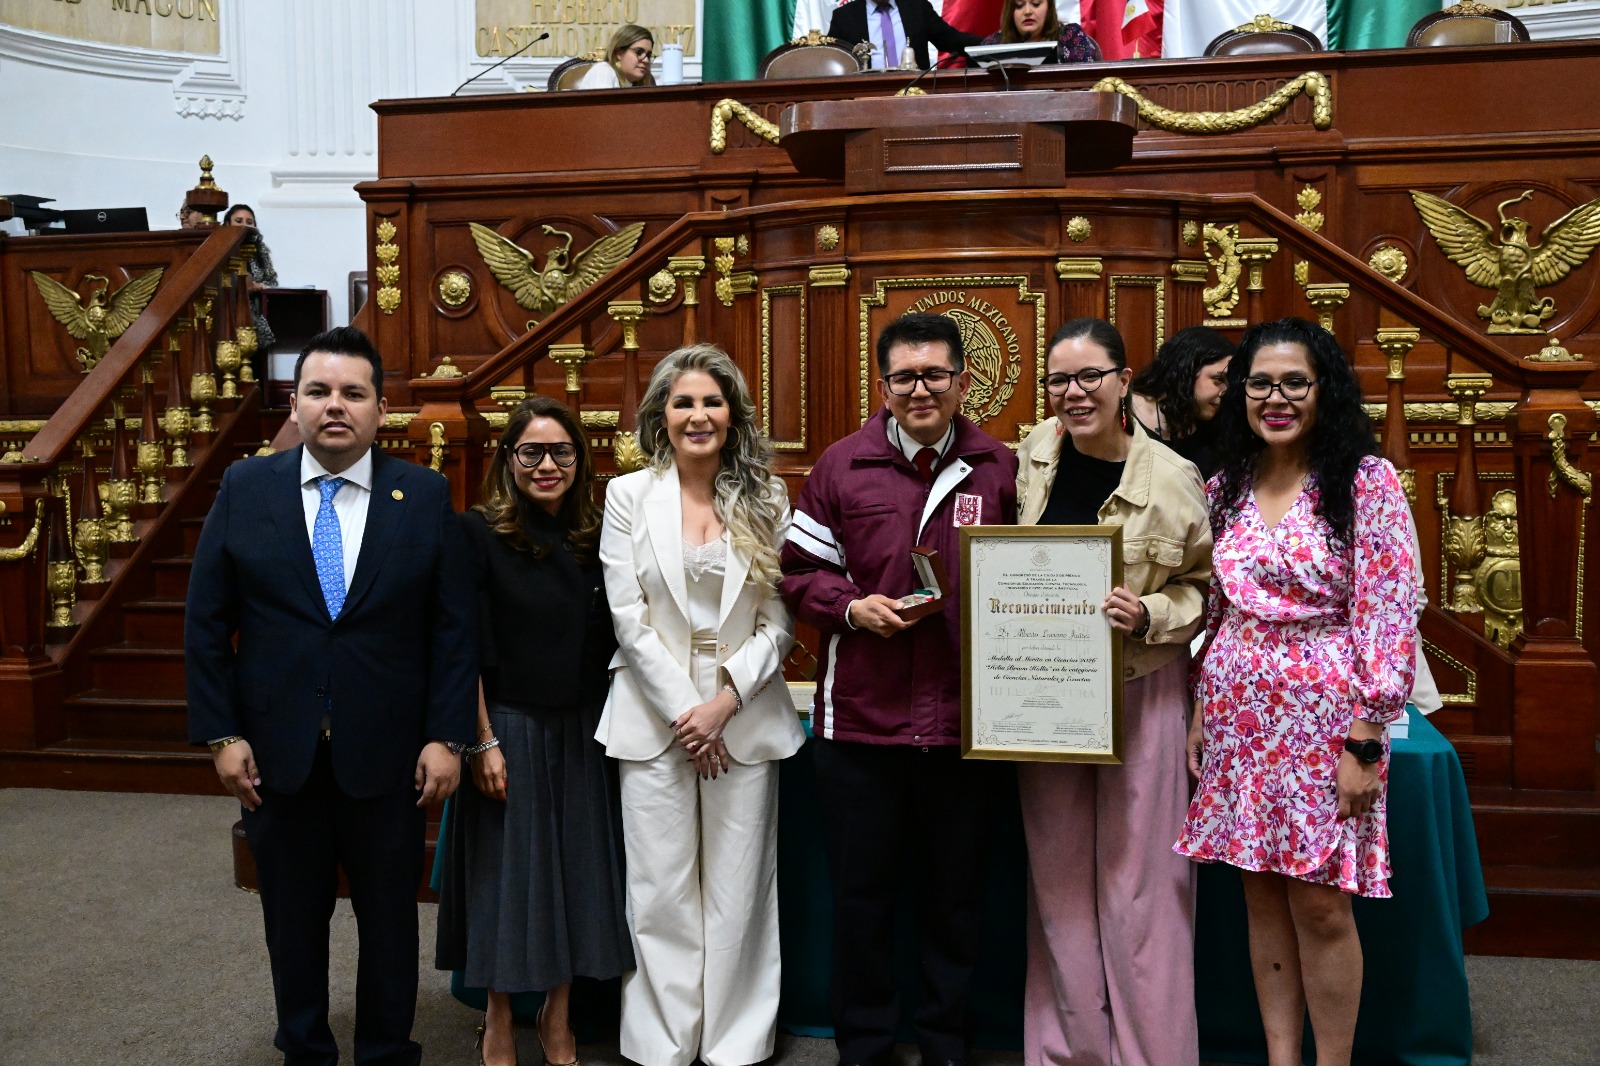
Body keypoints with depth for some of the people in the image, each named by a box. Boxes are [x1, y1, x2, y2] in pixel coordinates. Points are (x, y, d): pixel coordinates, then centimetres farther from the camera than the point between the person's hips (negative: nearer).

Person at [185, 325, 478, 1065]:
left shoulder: (425, 495, -3)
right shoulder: (245, 489, 0)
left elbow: (454, 628, -2)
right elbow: (206, 623, 1)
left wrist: (446, 736, -7)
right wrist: (221, 734, -3)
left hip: (387, 753, -1)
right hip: (276, 752, 1)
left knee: (390, 919, 12)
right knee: (293, 918, 16)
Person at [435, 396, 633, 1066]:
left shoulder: (595, 537, 3)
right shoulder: (480, 532, -9)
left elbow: (610, 643, 8)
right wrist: (482, 742, -13)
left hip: (582, 734, 4)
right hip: (509, 728, -4)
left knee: (576, 869, 11)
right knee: (507, 870, 7)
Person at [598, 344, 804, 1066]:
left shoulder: (766, 500, 5)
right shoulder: (629, 496, 3)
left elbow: (779, 621, 1)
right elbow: (629, 619, -2)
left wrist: (725, 701, -10)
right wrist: (682, 710, -8)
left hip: (745, 715, 1)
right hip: (654, 714, 0)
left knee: (739, 891, 5)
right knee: (661, 893, 4)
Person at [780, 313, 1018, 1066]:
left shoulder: (1001, 470, 3)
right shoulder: (842, 465, 2)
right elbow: (799, 573, 4)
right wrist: (851, 606, -12)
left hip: (967, 722, 1)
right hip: (860, 720, 0)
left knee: (954, 898, 14)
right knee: (860, 896, 12)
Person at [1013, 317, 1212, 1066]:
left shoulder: (1171, 478, -9)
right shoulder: (1031, 456, 1)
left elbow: (1204, 590, -1)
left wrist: (1148, 614, -19)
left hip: (1139, 692, -3)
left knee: (1139, 876, 2)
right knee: (1059, 876, 11)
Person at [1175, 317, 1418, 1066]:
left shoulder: (1366, 483, -8)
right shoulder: (1226, 488, 7)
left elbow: (1390, 620, -11)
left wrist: (1364, 743, -14)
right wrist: (1202, 715, 9)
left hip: (1324, 720, -4)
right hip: (1241, 717, 5)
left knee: (1320, 905, 2)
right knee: (1262, 898, 11)